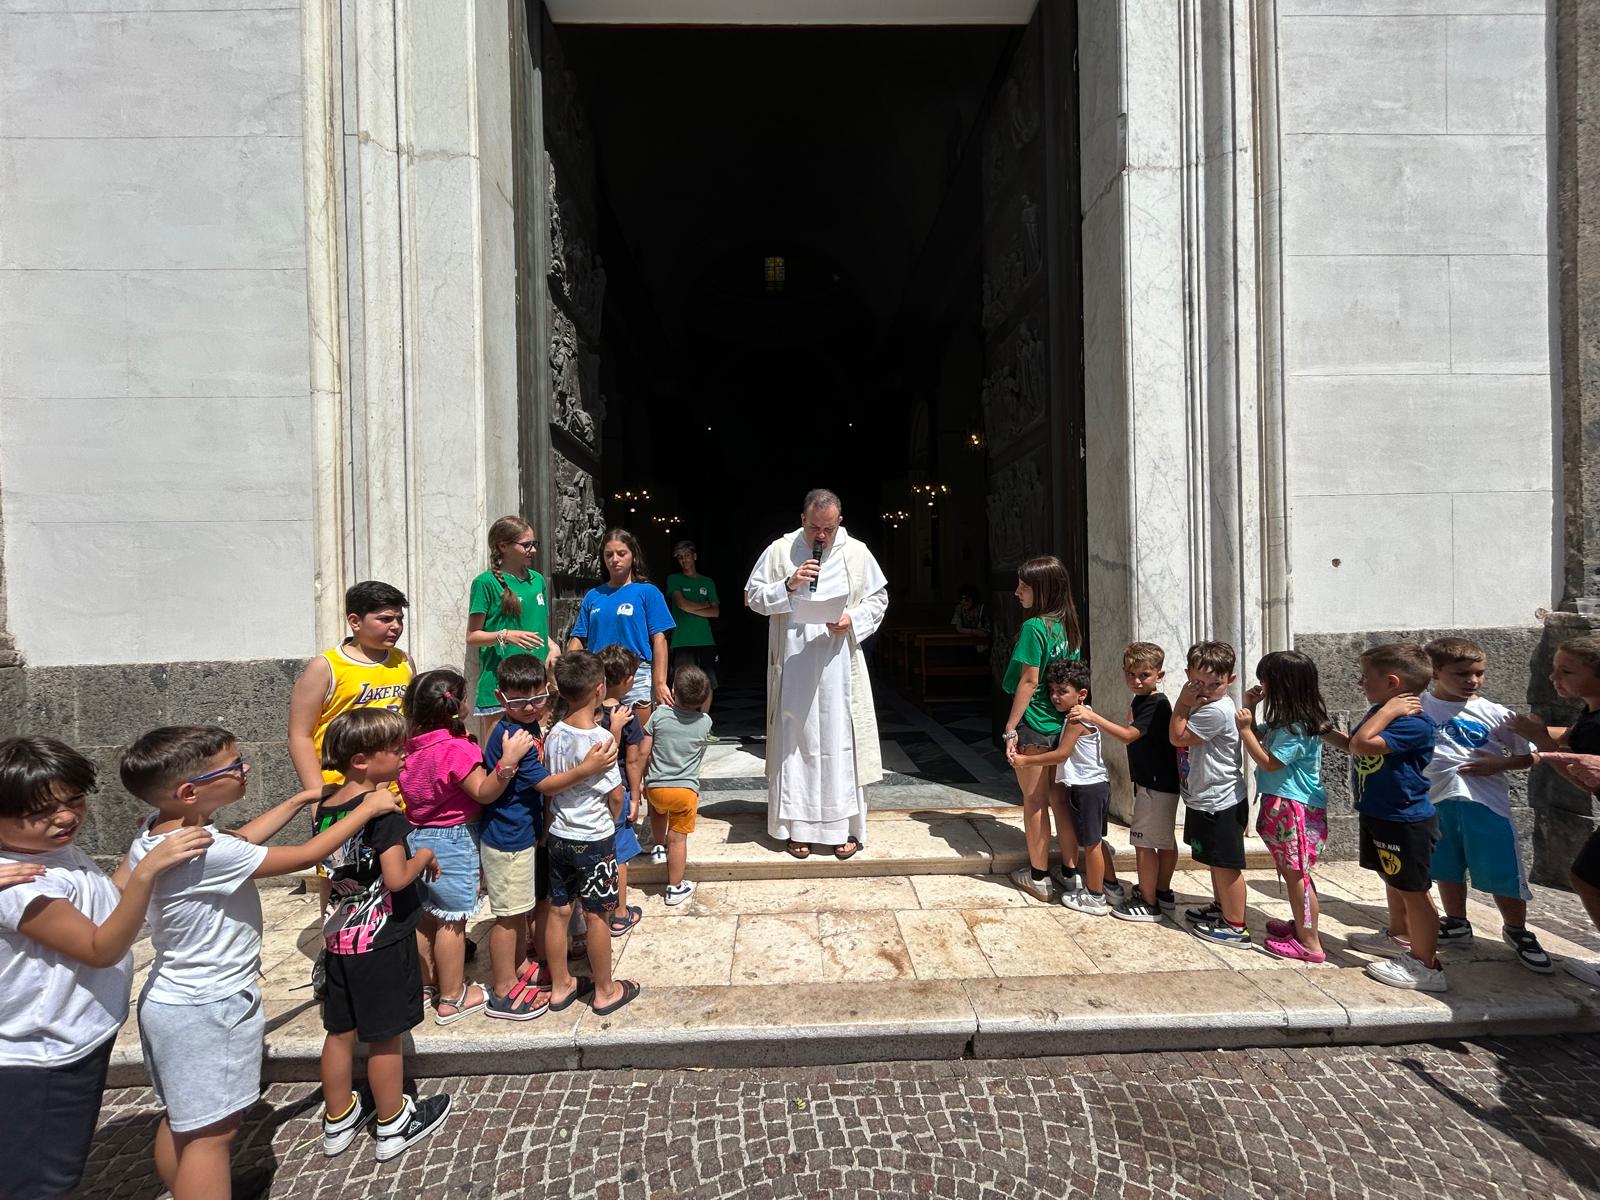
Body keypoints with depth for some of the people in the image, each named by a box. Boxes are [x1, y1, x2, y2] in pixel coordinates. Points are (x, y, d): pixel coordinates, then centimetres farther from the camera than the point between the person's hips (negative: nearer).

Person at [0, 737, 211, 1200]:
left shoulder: (61, 850, 0)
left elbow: (107, 908, 13)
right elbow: (101, 949, -30)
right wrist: (148, 871, -41)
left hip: (76, 1045, 9)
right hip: (38, 1063, -9)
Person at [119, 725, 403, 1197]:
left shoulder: (160, 829, -5)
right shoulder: (206, 854, -32)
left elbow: (241, 838, 11)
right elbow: (306, 856, -23)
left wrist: (301, 800, 12)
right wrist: (368, 808, -12)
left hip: (174, 998, 9)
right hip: (209, 1009, -9)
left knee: (181, 1120, 25)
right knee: (213, 1132, 5)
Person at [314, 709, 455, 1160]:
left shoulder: (326, 807, 1)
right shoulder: (382, 811, -22)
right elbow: (396, 879, -26)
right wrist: (424, 857, -9)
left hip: (340, 936, 7)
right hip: (382, 940, -7)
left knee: (341, 1031, 19)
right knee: (385, 1036, 9)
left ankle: (338, 1121, 35)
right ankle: (393, 1125, 25)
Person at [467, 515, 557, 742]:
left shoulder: (537, 580, 13)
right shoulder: (486, 582, -5)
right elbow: (472, 637, -4)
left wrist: (552, 646, 3)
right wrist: (505, 636, -20)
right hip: (498, 681, -5)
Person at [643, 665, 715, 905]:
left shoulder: (658, 715, -5)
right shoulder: (705, 723, -5)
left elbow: (643, 753, -1)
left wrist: (644, 780, 10)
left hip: (655, 786, 1)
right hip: (686, 789, -1)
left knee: (658, 810, 35)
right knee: (678, 838, 8)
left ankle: (659, 845, 44)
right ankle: (675, 888, 18)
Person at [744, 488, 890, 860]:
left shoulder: (857, 553, 3)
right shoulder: (780, 550, 0)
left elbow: (879, 597, 9)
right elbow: (753, 596, 1)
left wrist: (854, 620, -9)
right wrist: (788, 585, -15)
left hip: (839, 666, 1)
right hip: (793, 667, 0)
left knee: (841, 742, 4)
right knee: (795, 743, 5)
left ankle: (846, 826, 17)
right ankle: (797, 827, 18)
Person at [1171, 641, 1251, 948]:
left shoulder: (1217, 710, -25)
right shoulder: (1202, 704, 7)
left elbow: (1177, 737, -19)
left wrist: (1183, 703, -15)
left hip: (1219, 803, -10)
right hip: (1205, 799, 10)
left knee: (1226, 864, 1)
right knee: (1216, 861, 24)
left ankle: (1235, 927, 11)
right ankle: (1221, 907, 39)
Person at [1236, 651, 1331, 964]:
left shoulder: (1296, 727, -20)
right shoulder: (1283, 721, 9)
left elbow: (1268, 761, -21)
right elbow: (1260, 737, 22)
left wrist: (1245, 728, -16)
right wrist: (1250, 709, 9)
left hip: (1294, 809, -10)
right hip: (1282, 805, 10)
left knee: (1296, 873, -3)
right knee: (1291, 872, 19)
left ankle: (1310, 944, 5)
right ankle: (1300, 925, 33)